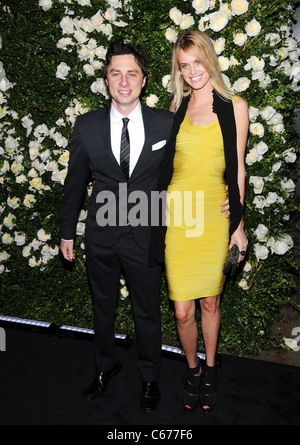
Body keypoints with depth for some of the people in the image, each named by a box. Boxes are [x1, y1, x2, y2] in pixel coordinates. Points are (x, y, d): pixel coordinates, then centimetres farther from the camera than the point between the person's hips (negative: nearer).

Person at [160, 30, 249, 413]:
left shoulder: (234, 107, 4)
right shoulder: (177, 109, 8)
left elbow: (237, 170, 4)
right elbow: (166, 164, 13)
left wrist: (238, 223, 2)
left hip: (215, 214, -1)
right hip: (177, 213, 1)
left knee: (211, 302, 11)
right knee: (183, 310, 2)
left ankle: (210, 372, 34)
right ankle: (192, 370, 29)